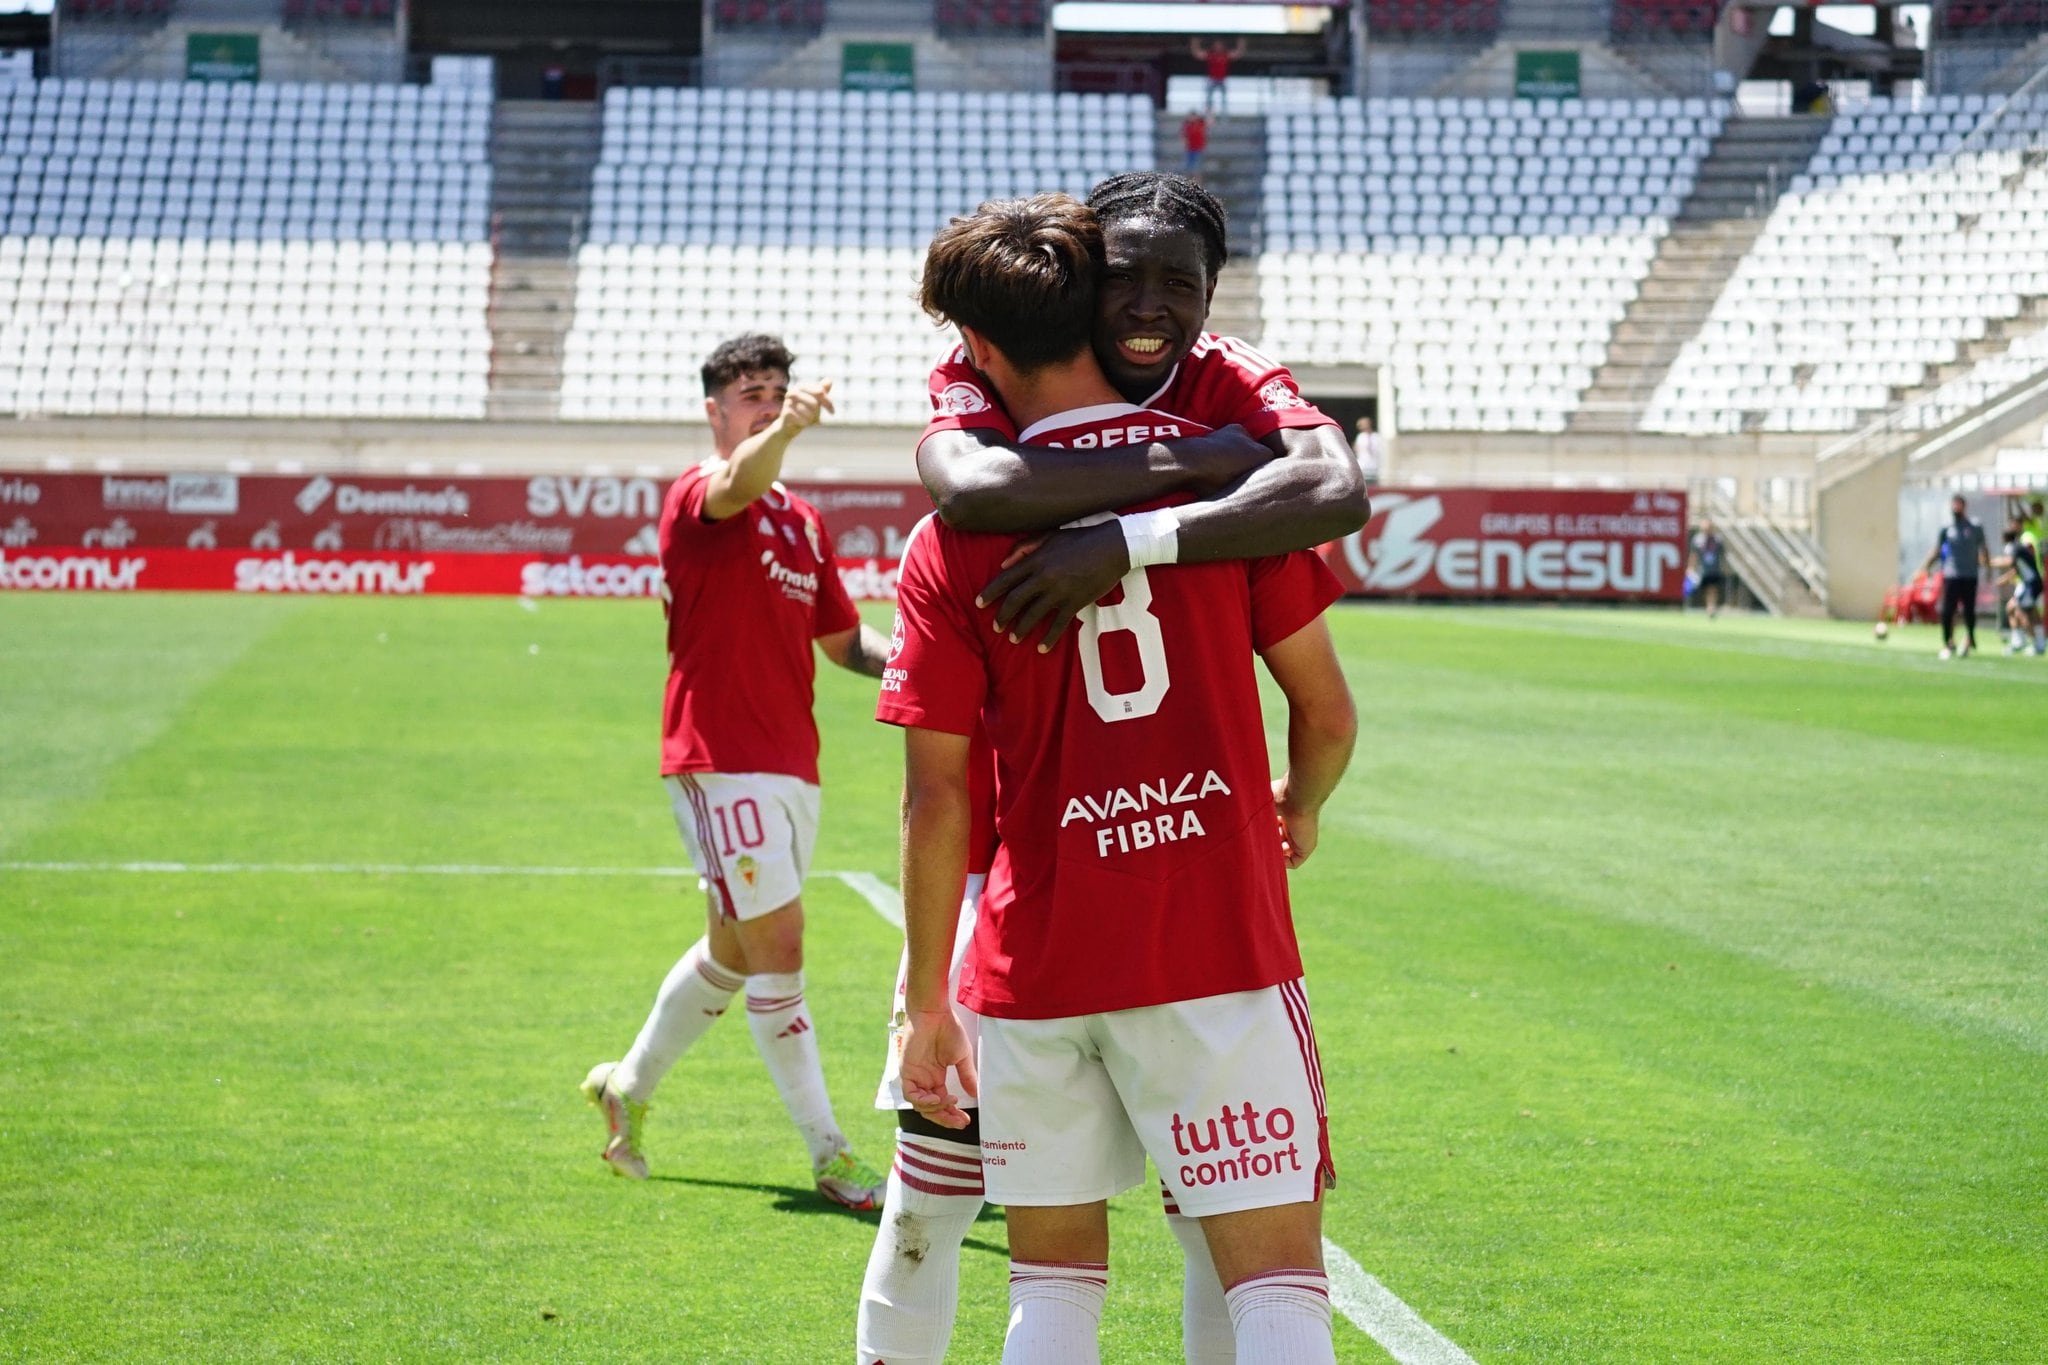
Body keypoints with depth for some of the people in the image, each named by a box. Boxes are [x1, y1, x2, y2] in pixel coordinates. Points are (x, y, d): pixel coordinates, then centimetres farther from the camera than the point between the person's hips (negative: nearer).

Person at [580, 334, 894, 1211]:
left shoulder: (804, 521, 16)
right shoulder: (698, 498, -8)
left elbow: (841, 637, 22)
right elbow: (738, 483, -33)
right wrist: (784, 431, -55)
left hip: (791, 764, 8)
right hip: (722, 760, -8)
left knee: (734, 951, 18)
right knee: (777, 948, -10)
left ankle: (630, 1086, 37)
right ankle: (829, 1156, -5)